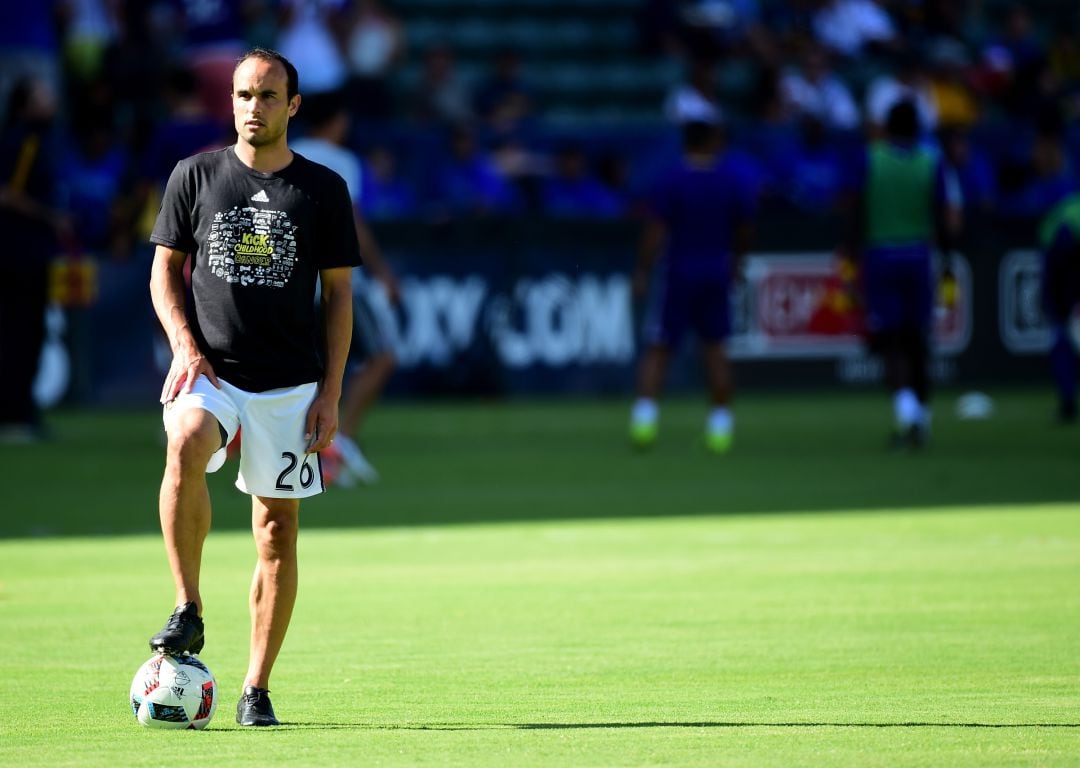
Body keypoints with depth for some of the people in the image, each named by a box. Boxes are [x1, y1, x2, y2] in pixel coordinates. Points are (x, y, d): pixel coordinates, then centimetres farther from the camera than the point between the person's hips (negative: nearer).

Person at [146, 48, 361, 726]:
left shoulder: (323, 189, 6)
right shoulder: (196, 176, 6)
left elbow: (339, 294, 8)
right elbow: (165, 271, 11)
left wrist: (330, 392, 0)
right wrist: (187, 348, -6)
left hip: (291, 384, 1)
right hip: (210, 372, -1)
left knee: (278, 530, 1)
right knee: (186, 448, -33)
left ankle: (258, 689, 8)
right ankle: (188, 611, -24)